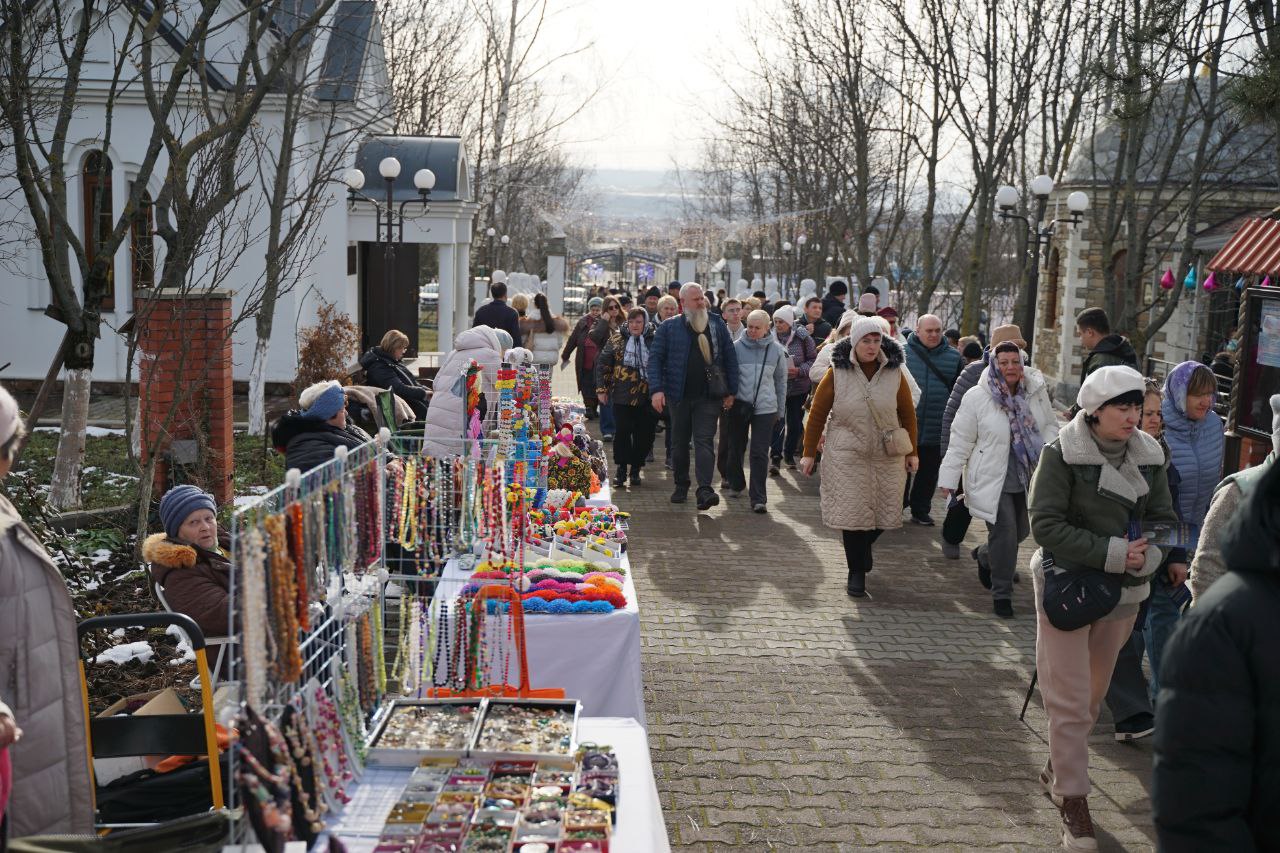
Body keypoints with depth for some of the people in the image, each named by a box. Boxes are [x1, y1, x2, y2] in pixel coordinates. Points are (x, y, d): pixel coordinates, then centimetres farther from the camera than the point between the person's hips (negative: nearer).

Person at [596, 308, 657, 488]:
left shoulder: (654, 341, 3)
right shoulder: (617, 340, 5)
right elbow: (603, 364, 8)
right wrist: (602, 389, 2)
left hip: (647, 397, 0)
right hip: (622, 397, 0)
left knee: (644, 435, 3)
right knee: (622, 432, -4)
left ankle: (636, 469, 18)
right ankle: (621, 469, 7)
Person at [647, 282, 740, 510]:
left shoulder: (717, 324, 5)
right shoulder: (669, 327, 2)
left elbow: (730, 357, 7)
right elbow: (655, 358, -1)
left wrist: (731, 391, 3)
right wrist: (656, 389, -13)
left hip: (708, 397, -1)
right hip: (679, 395, 1)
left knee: (705, 440, -9)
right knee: (679, 442, 11)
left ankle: (705, 489, -16)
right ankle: (681, 486, 24)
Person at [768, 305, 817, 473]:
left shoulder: (802, 337, -5)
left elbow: (814, 360, -1)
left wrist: (800, 370, -16)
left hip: (798, 388, 0)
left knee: (795, 423, 9)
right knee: (777, 422, -10)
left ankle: (790, 454, 26)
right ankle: (775, 456, -8)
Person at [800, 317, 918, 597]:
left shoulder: (894, 373, 1)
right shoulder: (837, 373, -5)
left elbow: (908, 413, 10)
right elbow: (817, 414, 1)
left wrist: (912, 451, 10)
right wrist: (809, 453, 1)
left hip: (886, 457, 2)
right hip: (847, 455, -2)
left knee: (885, 513, 5)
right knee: (853, 511, -4)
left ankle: (862, 546, 36)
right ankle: (856, 572, 10)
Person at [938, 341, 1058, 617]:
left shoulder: (1036, 392, 0)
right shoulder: (977, 398, -11)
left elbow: (1050, 426, 14)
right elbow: (961, 441, -7)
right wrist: (950, 478, -6)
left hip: (1028, 479, 5)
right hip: (992, 480, -5)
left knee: (1020, 531, 16)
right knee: (1004, 534, -8)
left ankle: (984, 556, 47)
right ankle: (1001, 593, 8)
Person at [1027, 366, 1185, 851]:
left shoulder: (1148, 456, 0)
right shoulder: (1062, 454, -15)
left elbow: (1164, 518, 5)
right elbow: (1045, 524, -18)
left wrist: (1148, 552, -18)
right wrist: (1111, 552, -25)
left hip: (1124, 593, 5)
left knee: (1093, 695, 19)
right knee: (1070, 700, -1)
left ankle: (1057, 768, 40)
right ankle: (1073, 800, 11)